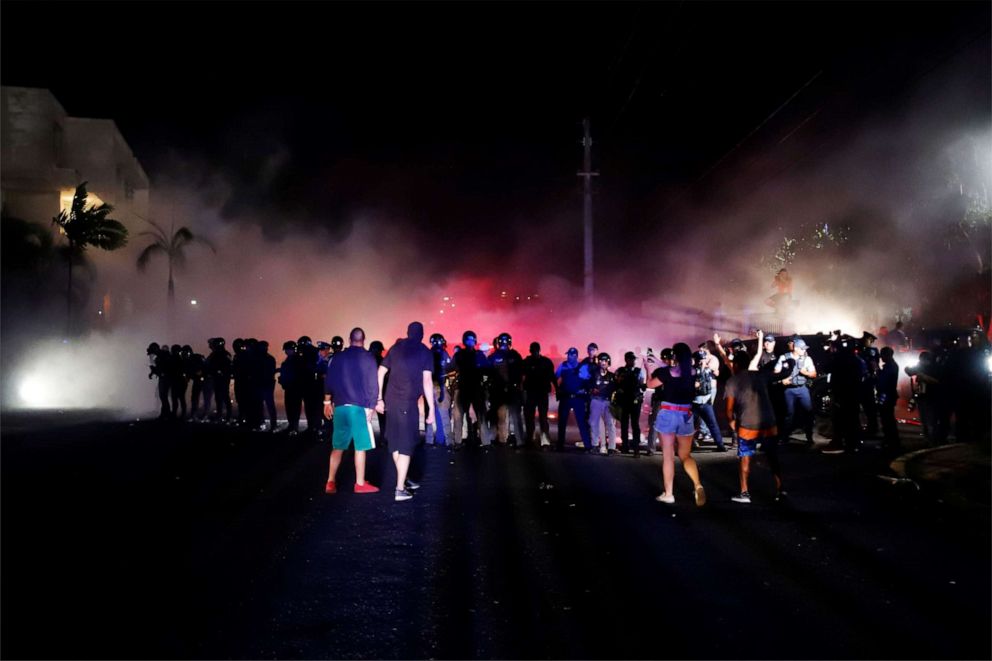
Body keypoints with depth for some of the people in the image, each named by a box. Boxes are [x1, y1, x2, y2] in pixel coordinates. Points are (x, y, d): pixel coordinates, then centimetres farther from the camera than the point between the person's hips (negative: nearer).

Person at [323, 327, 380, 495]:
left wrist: (327, 401, 19)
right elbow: (373, 384, -5)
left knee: (338, 447, 10)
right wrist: (371, 406, 0)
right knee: (360, 447, 2)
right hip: (360, 407, -4)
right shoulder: (368, 358, -2)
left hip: (340, 406, 4)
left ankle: (331, 483, 10)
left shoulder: (338, 357, 7)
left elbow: (329, 380, 9)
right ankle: (360, 484, 4)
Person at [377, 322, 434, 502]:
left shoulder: (395, 348, 12)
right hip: (408, 402, -5)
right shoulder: (425, 352, 0)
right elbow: (427, 381, -8)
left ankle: (403, 480, 29)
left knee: (396, 442, 16)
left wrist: (379, 398, 15)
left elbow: (380, 373, 9)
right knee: (406, 444, 0)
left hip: (390, 400, 5)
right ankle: (400, 490, -4)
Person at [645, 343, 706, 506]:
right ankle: (698, 485, -10)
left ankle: (668, 494, 5)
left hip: (668, 414, -3)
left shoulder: (668, 371, -9)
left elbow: (650, 384, 3)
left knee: (668, 456, 4)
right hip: (686, 416, 3)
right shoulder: (693, 373, 1)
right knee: (686, 455, 13)